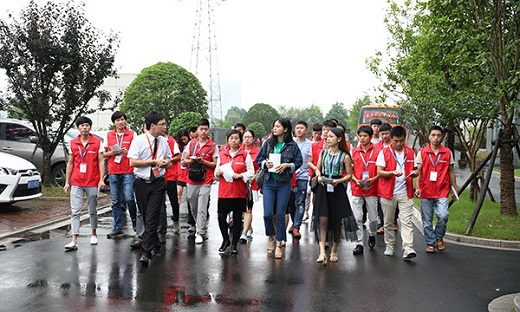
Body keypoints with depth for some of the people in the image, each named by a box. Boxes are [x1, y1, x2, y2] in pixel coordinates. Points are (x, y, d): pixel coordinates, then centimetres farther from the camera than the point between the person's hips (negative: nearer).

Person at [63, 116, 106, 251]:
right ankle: (74, 241, -7)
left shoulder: (97, 142, 0)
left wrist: (101, 180, -10)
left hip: (92, 183, -1)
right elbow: (70, 163, 11)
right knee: (75, 212, -5)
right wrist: (67, 182, 7)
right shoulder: (72, 143, 7)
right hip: (76, 183, 1)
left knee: (92, 211, 11)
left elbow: (101, 162, -1)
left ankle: (93, 234, 30)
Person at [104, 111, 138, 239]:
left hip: (128, 172, -2)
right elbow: (103, 154, 15)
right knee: (115, 201, 4)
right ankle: (117, 228, 10)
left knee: (129, 198, -9)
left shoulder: (132, 134, 5)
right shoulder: (109, 135, 12)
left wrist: (127, 152, -12)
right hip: (113, 172, 3)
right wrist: (111, 153, -5)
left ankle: (135, 223, 12)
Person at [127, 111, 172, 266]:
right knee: (145, 217, 13)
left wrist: (167, 162, -2)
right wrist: (154, 162, -15)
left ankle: (146, 253, -7)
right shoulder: (139, 140, -6)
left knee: (152, 218, -8)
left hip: (158, 183, 1)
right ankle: (155, 245, 32)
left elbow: (169, 159, 22)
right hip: (141, 183, -1)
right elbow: (133, 162, -13)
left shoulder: (163, 141, 7)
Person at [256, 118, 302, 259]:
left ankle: (279, 245, 13)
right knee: (267, 214, -3)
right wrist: (265, 163, -8)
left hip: (284, 183, -2)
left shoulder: (292, 145, -1)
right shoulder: (268, 144, 6)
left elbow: (298, 162, 3)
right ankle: (271, 238, 24)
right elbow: (259, 159, 12)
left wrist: (287, 165, -13)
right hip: (269, 182, 2)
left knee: (280, 214, 2)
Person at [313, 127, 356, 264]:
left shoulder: (344, 156, -3)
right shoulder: (323, 153, 7)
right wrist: (319, 176, -5)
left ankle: (334, 250, 25)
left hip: (337, 189, -2)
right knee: (322, 219, -9)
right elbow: (318, 168, 16)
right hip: (323, 188, 2)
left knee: (336, 221, 7)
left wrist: (339, 180, -16)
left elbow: (349, 175, 1)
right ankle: (322, 252, -11)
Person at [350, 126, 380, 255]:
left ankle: (372, 235, 36)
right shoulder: (354, 152, 6)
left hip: (372, 190, -1)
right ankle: (359, 243, 9)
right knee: (357, 218, 0)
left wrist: (374, 179, -15)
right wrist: (356, 180, -7)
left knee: (373, 218, 7)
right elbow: (350, 170, 9)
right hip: (357, 190, 2)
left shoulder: (377, 151, -1)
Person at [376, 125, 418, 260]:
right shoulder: (384, 152, 0)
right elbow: (379, 172, -5)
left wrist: (414, 173, -9)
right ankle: (389, 246, 22)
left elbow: (415, 170, 15)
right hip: (388, 192, -1)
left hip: (405, 192, 1)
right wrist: (393, 173, -22)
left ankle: (408, 249, -11)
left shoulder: (410, 152, 9)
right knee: (388, 222, 9)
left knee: (406, 221, -7)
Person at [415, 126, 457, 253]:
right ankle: (430, 243, 19)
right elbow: (418, 171, 1)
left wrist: (455, 189, 10)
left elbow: (451, 172, 12)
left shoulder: (448, 153, 7)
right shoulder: (422, 153, 3)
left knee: (443, 215, -15)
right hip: (426, 191, 0)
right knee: (427, 220, 5)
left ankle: (439, 237, 10)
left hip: (442, 191, 0)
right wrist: (417, 187, -10)